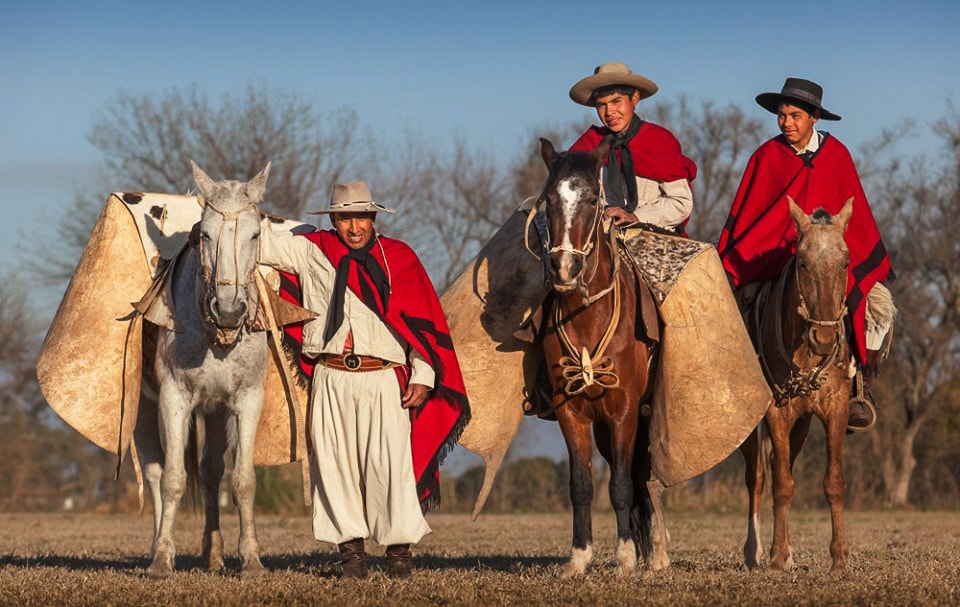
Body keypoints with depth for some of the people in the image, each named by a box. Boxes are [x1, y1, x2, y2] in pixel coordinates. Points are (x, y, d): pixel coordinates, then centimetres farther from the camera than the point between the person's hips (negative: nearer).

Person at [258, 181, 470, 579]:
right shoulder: (311, 252, 11)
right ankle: (351, 549, 8)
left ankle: (399, 550, -2)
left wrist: (423, 377, 0)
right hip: (330, 380, 2)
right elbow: (261, 242, 15)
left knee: (388, 464, -9)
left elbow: (422, 320, 6)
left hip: (383, 378, -2)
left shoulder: (398, 258, 8)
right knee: (335, 463, 1)